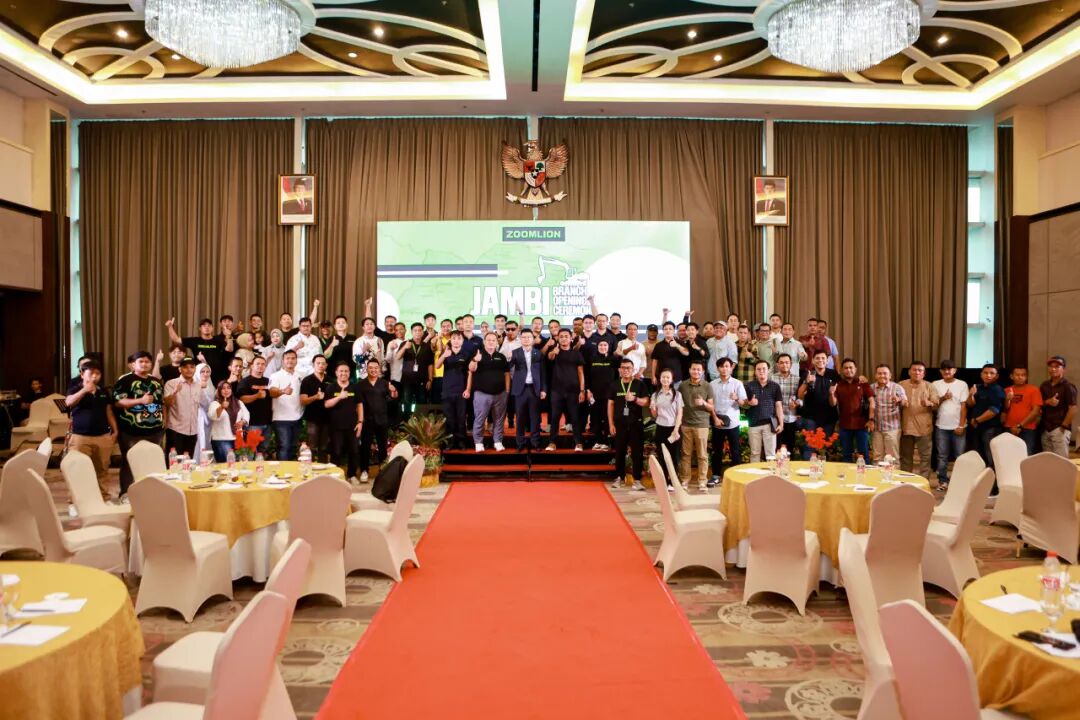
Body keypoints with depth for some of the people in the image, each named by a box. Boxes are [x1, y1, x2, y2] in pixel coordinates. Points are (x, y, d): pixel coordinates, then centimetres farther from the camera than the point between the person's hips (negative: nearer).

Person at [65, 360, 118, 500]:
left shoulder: (103, 391, 12)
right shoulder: (75, 389, 2)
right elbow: (68, 402, -18)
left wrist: (115, 430, 8)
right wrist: (85, 390, -27)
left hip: (103, 436, 3)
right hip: (80, 436, -3)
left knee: (102, 470, 9)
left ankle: (104, 497, 16)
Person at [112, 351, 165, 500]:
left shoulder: (156, 381, 15)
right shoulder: (125, 380, -6)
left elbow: (162, 402, 23)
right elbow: (117, 402, -15)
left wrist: (164, 419, 13)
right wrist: (141, 400, -24)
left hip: (154, 430, 6)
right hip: (132, 431, -6)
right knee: (129, 462, 1)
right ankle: (125, 493, 9)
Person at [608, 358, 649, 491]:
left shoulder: (639, 384, 1)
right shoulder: (615, 385, 6)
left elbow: (646, 402, -2)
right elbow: (610, 404, 7)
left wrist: (635, 399, -22)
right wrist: (611, 424, 1)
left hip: (636, 423, -2)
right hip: (620, 423, 2)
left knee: (637, 452, -2)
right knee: (619, 452, 8)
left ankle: (637, 480, 2)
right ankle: (619, 477, 19)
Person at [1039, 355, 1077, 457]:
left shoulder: (1068, 387, -6)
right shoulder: (1044, 385, 11)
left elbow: (1073, 409, -12)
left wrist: (1063, 426, -13)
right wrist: (1047, 402, -8)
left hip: (1059, 429, -6)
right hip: (1045, 429, 6)